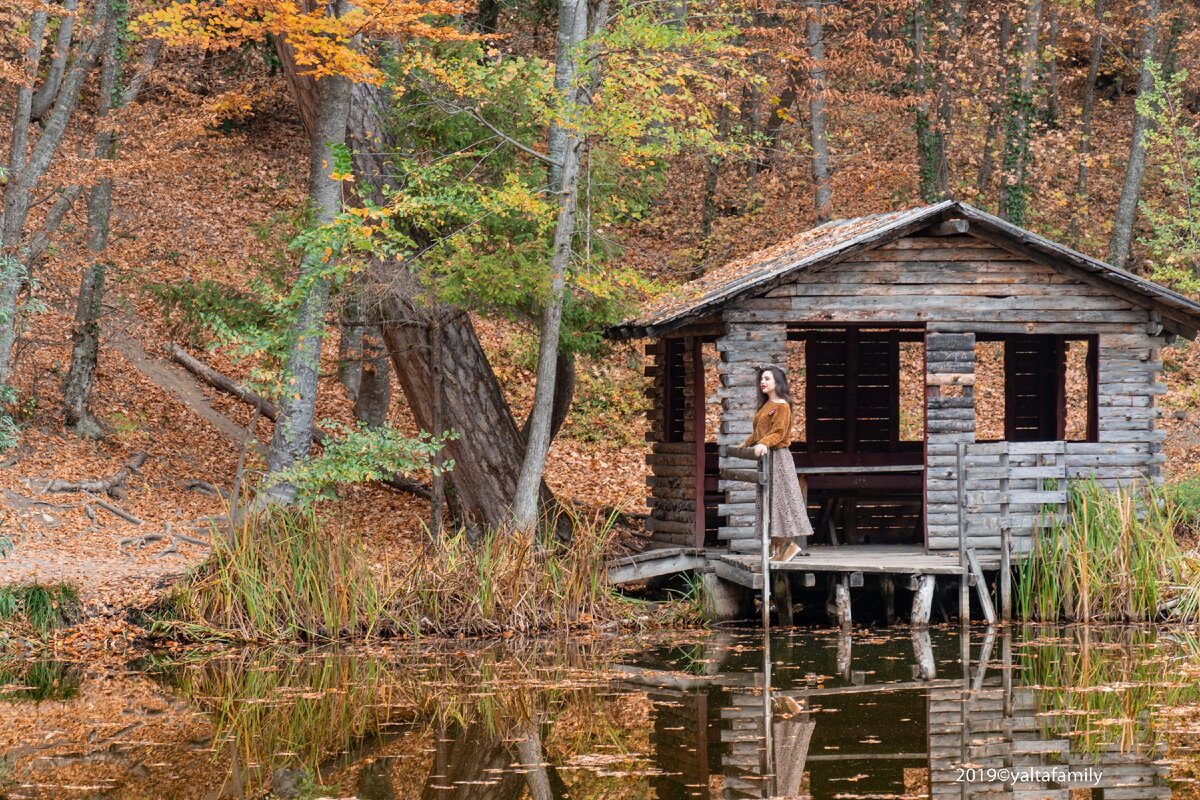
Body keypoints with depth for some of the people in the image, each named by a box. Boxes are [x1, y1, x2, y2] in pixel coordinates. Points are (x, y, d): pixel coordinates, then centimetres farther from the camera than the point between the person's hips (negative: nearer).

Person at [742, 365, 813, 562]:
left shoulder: (782, 406, -10)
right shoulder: (765, 405, 16)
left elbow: (778, 433, -20)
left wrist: (764, 443, -36)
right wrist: (748, 442, 40)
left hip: (777, 457, -9)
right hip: (765, 458, 9)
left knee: (782, 496, -10)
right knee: (769, 500, 6)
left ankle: (792, 543, -9)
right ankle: (777, 545, 7)